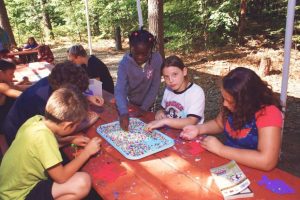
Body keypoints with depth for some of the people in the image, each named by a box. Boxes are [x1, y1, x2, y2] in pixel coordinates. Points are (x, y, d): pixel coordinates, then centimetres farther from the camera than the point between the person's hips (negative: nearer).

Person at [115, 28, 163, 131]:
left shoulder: (157, 59, -23)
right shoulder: (125, 63, -24)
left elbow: (155, 86, -18)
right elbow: (120, 89, -32)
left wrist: (144, 108, -21)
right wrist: (124, 112, -47)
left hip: (150, 104, 0)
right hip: (131, 103, 0)